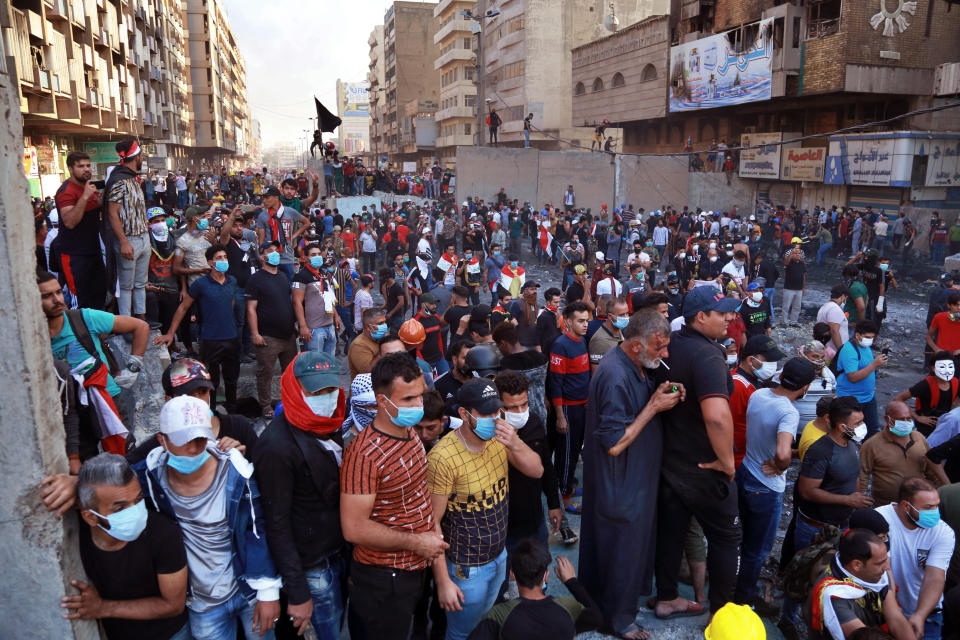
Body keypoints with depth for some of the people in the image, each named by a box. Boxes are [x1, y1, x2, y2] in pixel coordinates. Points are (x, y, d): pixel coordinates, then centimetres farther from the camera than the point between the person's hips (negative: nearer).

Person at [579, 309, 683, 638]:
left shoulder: (638, 366, -1)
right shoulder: (616, 377, -31)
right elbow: (614, 444, -29)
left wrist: (664, 394, -8)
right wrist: (654, 406, -25)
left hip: (636, 476, 9)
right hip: (619, 486, -9)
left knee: (634, 542, 25)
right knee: (622, 548, 10)